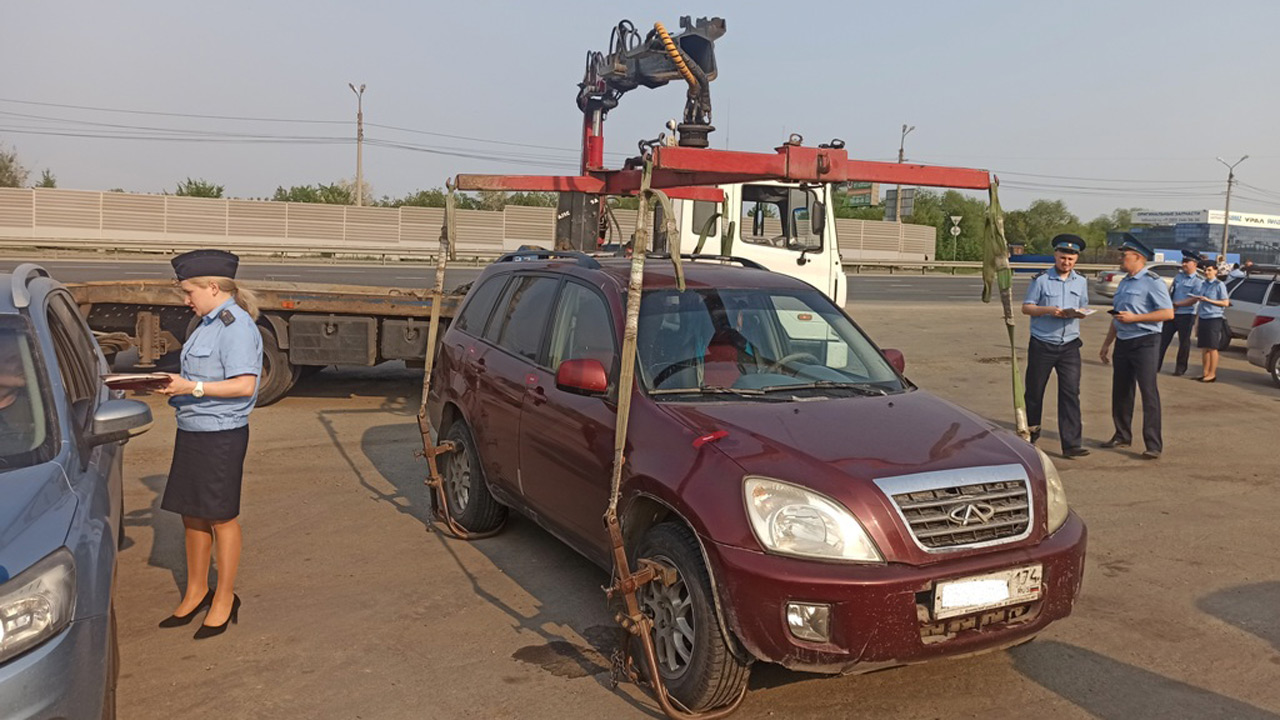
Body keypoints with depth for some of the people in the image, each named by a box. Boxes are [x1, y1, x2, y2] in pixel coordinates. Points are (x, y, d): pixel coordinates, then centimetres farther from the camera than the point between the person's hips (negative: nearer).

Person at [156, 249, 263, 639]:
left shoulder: (236, 325, -16)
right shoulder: (208, 323, 13)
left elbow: (244, 385, -23)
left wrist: (192, 388, -23)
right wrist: (174, 385, 3)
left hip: (221, 435, -9)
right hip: (192, 431, 9)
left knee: (221, 518, 3)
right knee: (192, 515, 16)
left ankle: (224, 599, 18)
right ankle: (196, 592, 30)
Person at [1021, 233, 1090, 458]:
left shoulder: (1081, 282, 11)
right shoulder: (1041, 279, -2)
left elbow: (1083, 308, 16)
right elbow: (1026, 307, -2)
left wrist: (1078, 313, -8)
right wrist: (1049, 309, -18)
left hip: (1069, 346, 2)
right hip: (1042, 344, -2)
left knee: (1071, 393, -5)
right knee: (1034, 390, 8)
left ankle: (1072, 444, -6)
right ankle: (1031, 431, 30)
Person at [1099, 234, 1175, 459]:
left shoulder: (1152, 282, -10)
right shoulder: (1123, 283, 16)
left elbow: (1168, 313, -16)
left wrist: (1134, 318, -20)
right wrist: (1106, 344, 21)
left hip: (1145, 343, -8)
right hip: (1123, 343, 8)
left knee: (1148, 393, -8)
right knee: (1121, 392, 13)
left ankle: (1153, 445, -5)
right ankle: (1122, 437, 26)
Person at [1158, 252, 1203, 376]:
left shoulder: (1197, 281, -9)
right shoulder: (1178, 276, 9)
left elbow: (1193, 300, -16)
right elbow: (1170, 290, 12)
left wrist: (1176, 304, -17)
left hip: (1186, 315, -5)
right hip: (1172, 313, 5)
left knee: (1184, 342, 5)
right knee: (1163, 339, 4)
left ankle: (1180, 368, 14)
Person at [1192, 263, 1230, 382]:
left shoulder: (1219, 285, -6)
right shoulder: (1203, 284, 13)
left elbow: (1225, 303, -9)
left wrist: (1208, 300, -15)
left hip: (1214, 318, -6)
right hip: (1203, 318, 6)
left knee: (1212, 348, -3)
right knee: (1205, 348, 8)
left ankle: (1212, 374, 2)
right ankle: (1205, 372, 13)